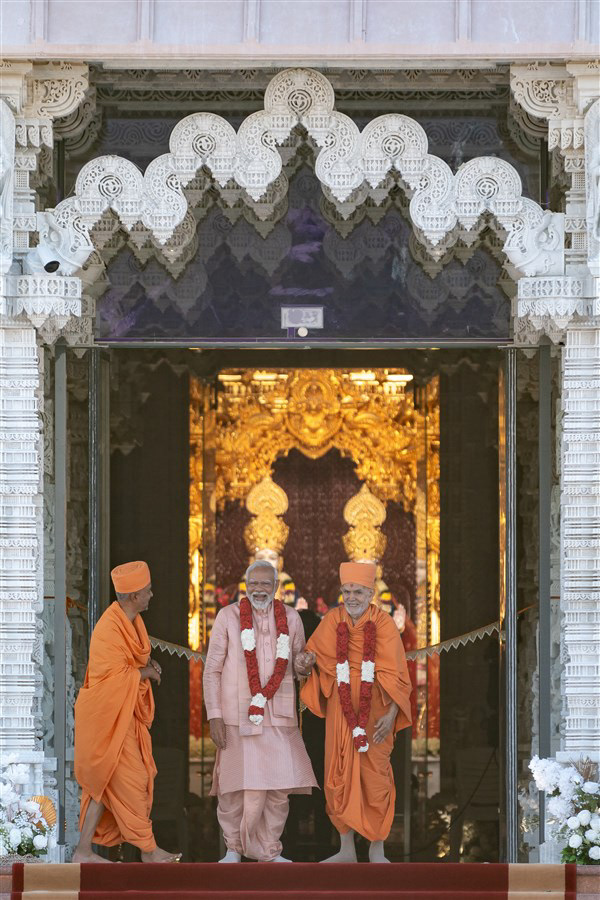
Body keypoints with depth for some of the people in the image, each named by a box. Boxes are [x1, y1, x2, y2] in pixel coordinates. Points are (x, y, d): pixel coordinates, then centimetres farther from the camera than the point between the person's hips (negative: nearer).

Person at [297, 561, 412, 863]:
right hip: (340, 710, 3)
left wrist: (391, 714, -21)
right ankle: (347, 850, 18)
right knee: (339, 778, 6)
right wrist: (305, 661, -19)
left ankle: (377, 852, 10)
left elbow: (394, 674, -10)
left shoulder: (383, 623, -7)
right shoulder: (332, 621, 2)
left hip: (374, 710, -3)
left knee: (374, 778, -1)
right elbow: (314, 654, 5)